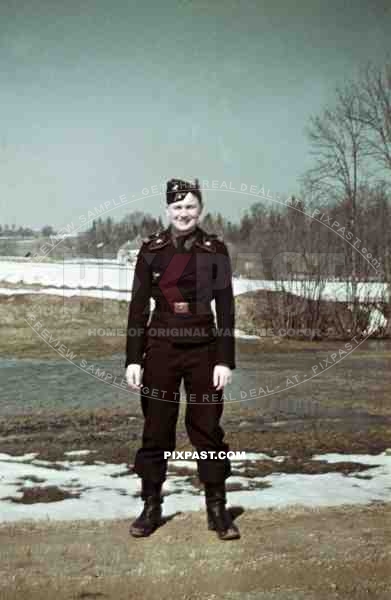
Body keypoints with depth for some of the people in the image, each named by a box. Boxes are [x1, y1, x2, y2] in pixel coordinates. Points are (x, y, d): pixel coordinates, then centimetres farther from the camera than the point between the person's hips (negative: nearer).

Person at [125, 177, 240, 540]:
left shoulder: (214, 250, 0)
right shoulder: (151, 249, 3)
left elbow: (225, 307, -1)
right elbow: (138, 307, 3)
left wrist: (225, 360, -7)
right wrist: (133, 359, -2)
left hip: (204, 348, -1)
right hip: (160, 347, 1)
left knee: (207, 430, 3)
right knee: (156, 430, 6)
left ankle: (217, 510, 15)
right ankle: (151, 508, 18)